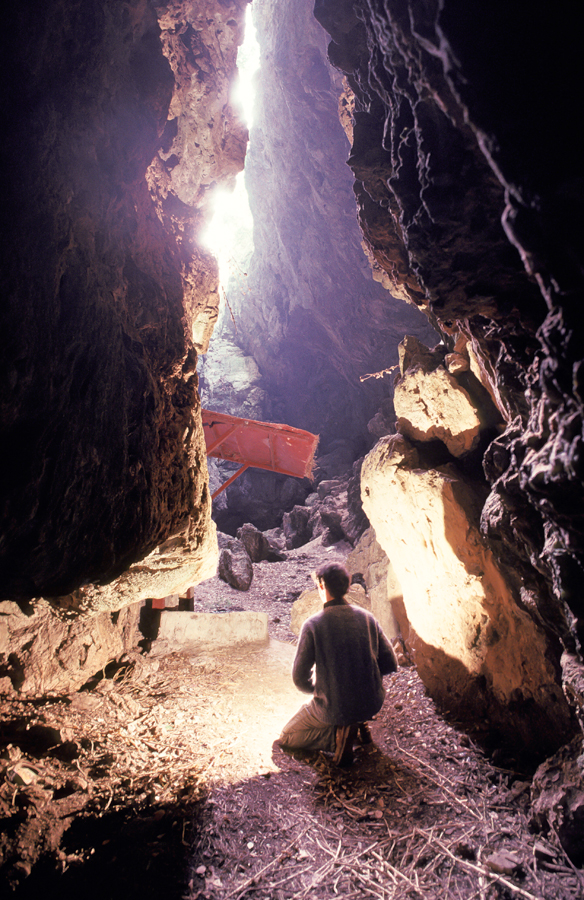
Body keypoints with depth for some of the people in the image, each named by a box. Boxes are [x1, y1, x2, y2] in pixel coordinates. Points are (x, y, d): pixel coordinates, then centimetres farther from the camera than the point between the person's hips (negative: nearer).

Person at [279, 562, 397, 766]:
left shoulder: (313, 625, -17)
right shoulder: (368, 618, -7)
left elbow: (300, 678, -10)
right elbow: (390, 664, 1)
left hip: (333, 709, -4)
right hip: (372, 703, 5)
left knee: (286, 738, 20)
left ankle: (337, 736, -2)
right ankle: (360, 725, 16)